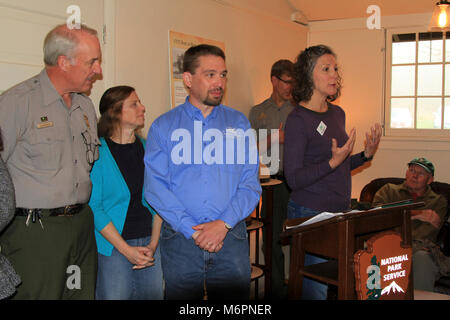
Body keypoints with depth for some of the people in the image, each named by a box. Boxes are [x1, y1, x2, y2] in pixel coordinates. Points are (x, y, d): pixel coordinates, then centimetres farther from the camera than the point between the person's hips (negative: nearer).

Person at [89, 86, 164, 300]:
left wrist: (153, 244, -4)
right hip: (112, 246, -4)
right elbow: (93, 207, -10)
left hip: (149, 243, 4)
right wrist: (126, 250, -13)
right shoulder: (97, 152, -8)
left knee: (153, 294, 11)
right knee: (115, 295, 3)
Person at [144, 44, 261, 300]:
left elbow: (251, 183, 2)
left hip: (231, 238, 1)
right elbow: (155, 186, -4)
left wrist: (223, 224, -12)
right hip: (180, 241, -1)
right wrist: (192, 230, -12)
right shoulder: (163, 126, 3)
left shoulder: (239, 123, 8)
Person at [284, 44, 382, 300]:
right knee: (315, 290, -1)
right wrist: (333, 162, -25)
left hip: (340, 211, 8)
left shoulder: (337, 113, 11)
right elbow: (294, 178, -17)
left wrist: (366, 154, 4)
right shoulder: (298, 120, -13)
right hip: (311, 214, -8)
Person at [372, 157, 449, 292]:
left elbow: (426, 233, 6)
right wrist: (416, 214, 0)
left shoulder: (438, 200, 23)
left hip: (419, 247, 0)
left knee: (422, 258, -37)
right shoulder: (389, 189, 26)